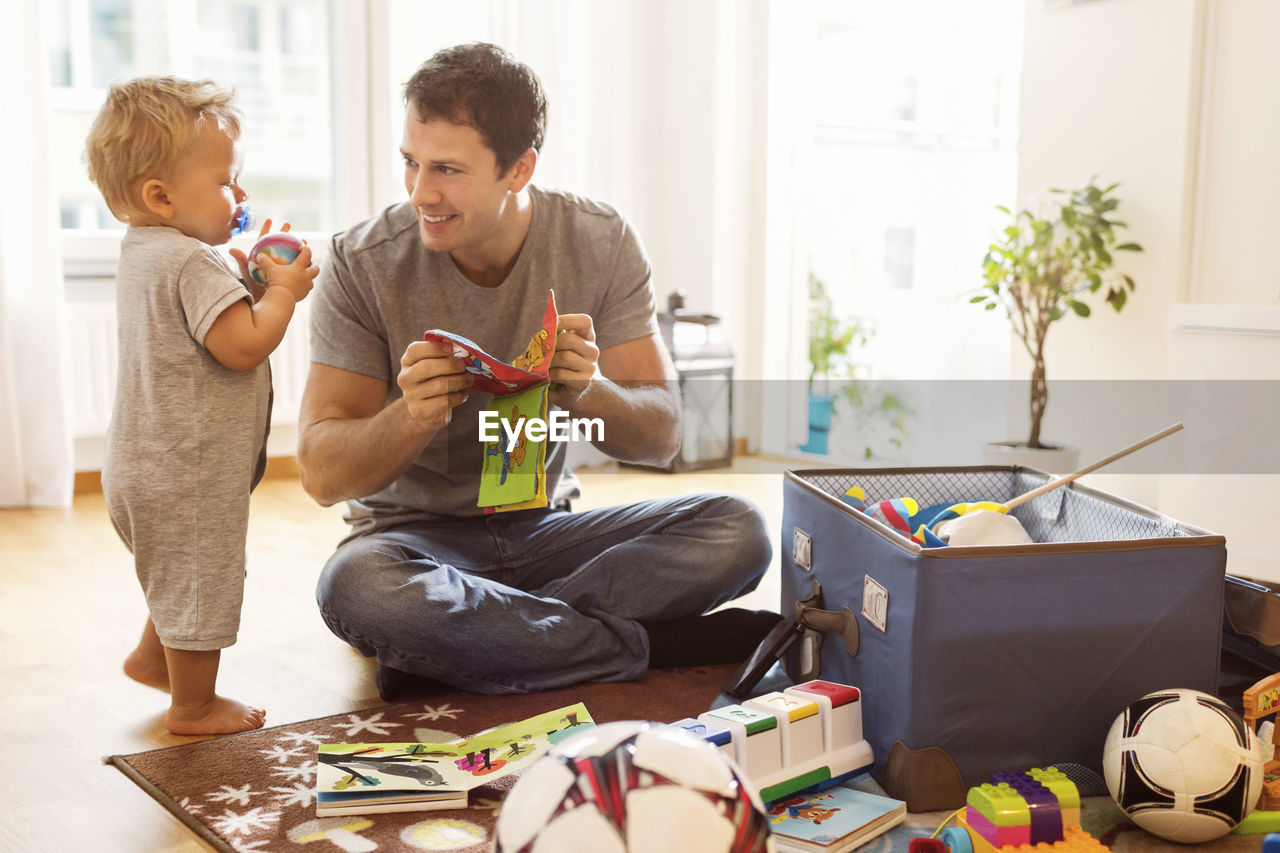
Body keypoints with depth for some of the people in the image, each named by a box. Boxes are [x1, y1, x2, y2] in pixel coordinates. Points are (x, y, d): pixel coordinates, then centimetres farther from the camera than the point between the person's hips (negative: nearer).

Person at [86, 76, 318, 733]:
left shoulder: (143, 254, 11)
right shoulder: (191, 263, -22)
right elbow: (243, 345, -28)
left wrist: (251, 285, 8)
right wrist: (283, 291, -13)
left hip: (146, 465, 10)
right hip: (185, 475, -10)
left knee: (182, 579, 30)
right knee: (199, 587, 6)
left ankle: (151, 656, 46)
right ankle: (194, 707, 21)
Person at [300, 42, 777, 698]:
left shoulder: (602, 244, -7)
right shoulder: (363, 263, -13)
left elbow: (662, 435, -8)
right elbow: (322, 474, -14)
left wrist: (586, 392, -30)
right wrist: (414, 416, -35)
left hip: (545, 528, 2)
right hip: (416, 536, -2)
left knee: (736, 530, -20)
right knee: (357, 588, -37)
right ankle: (658, 643, -21)